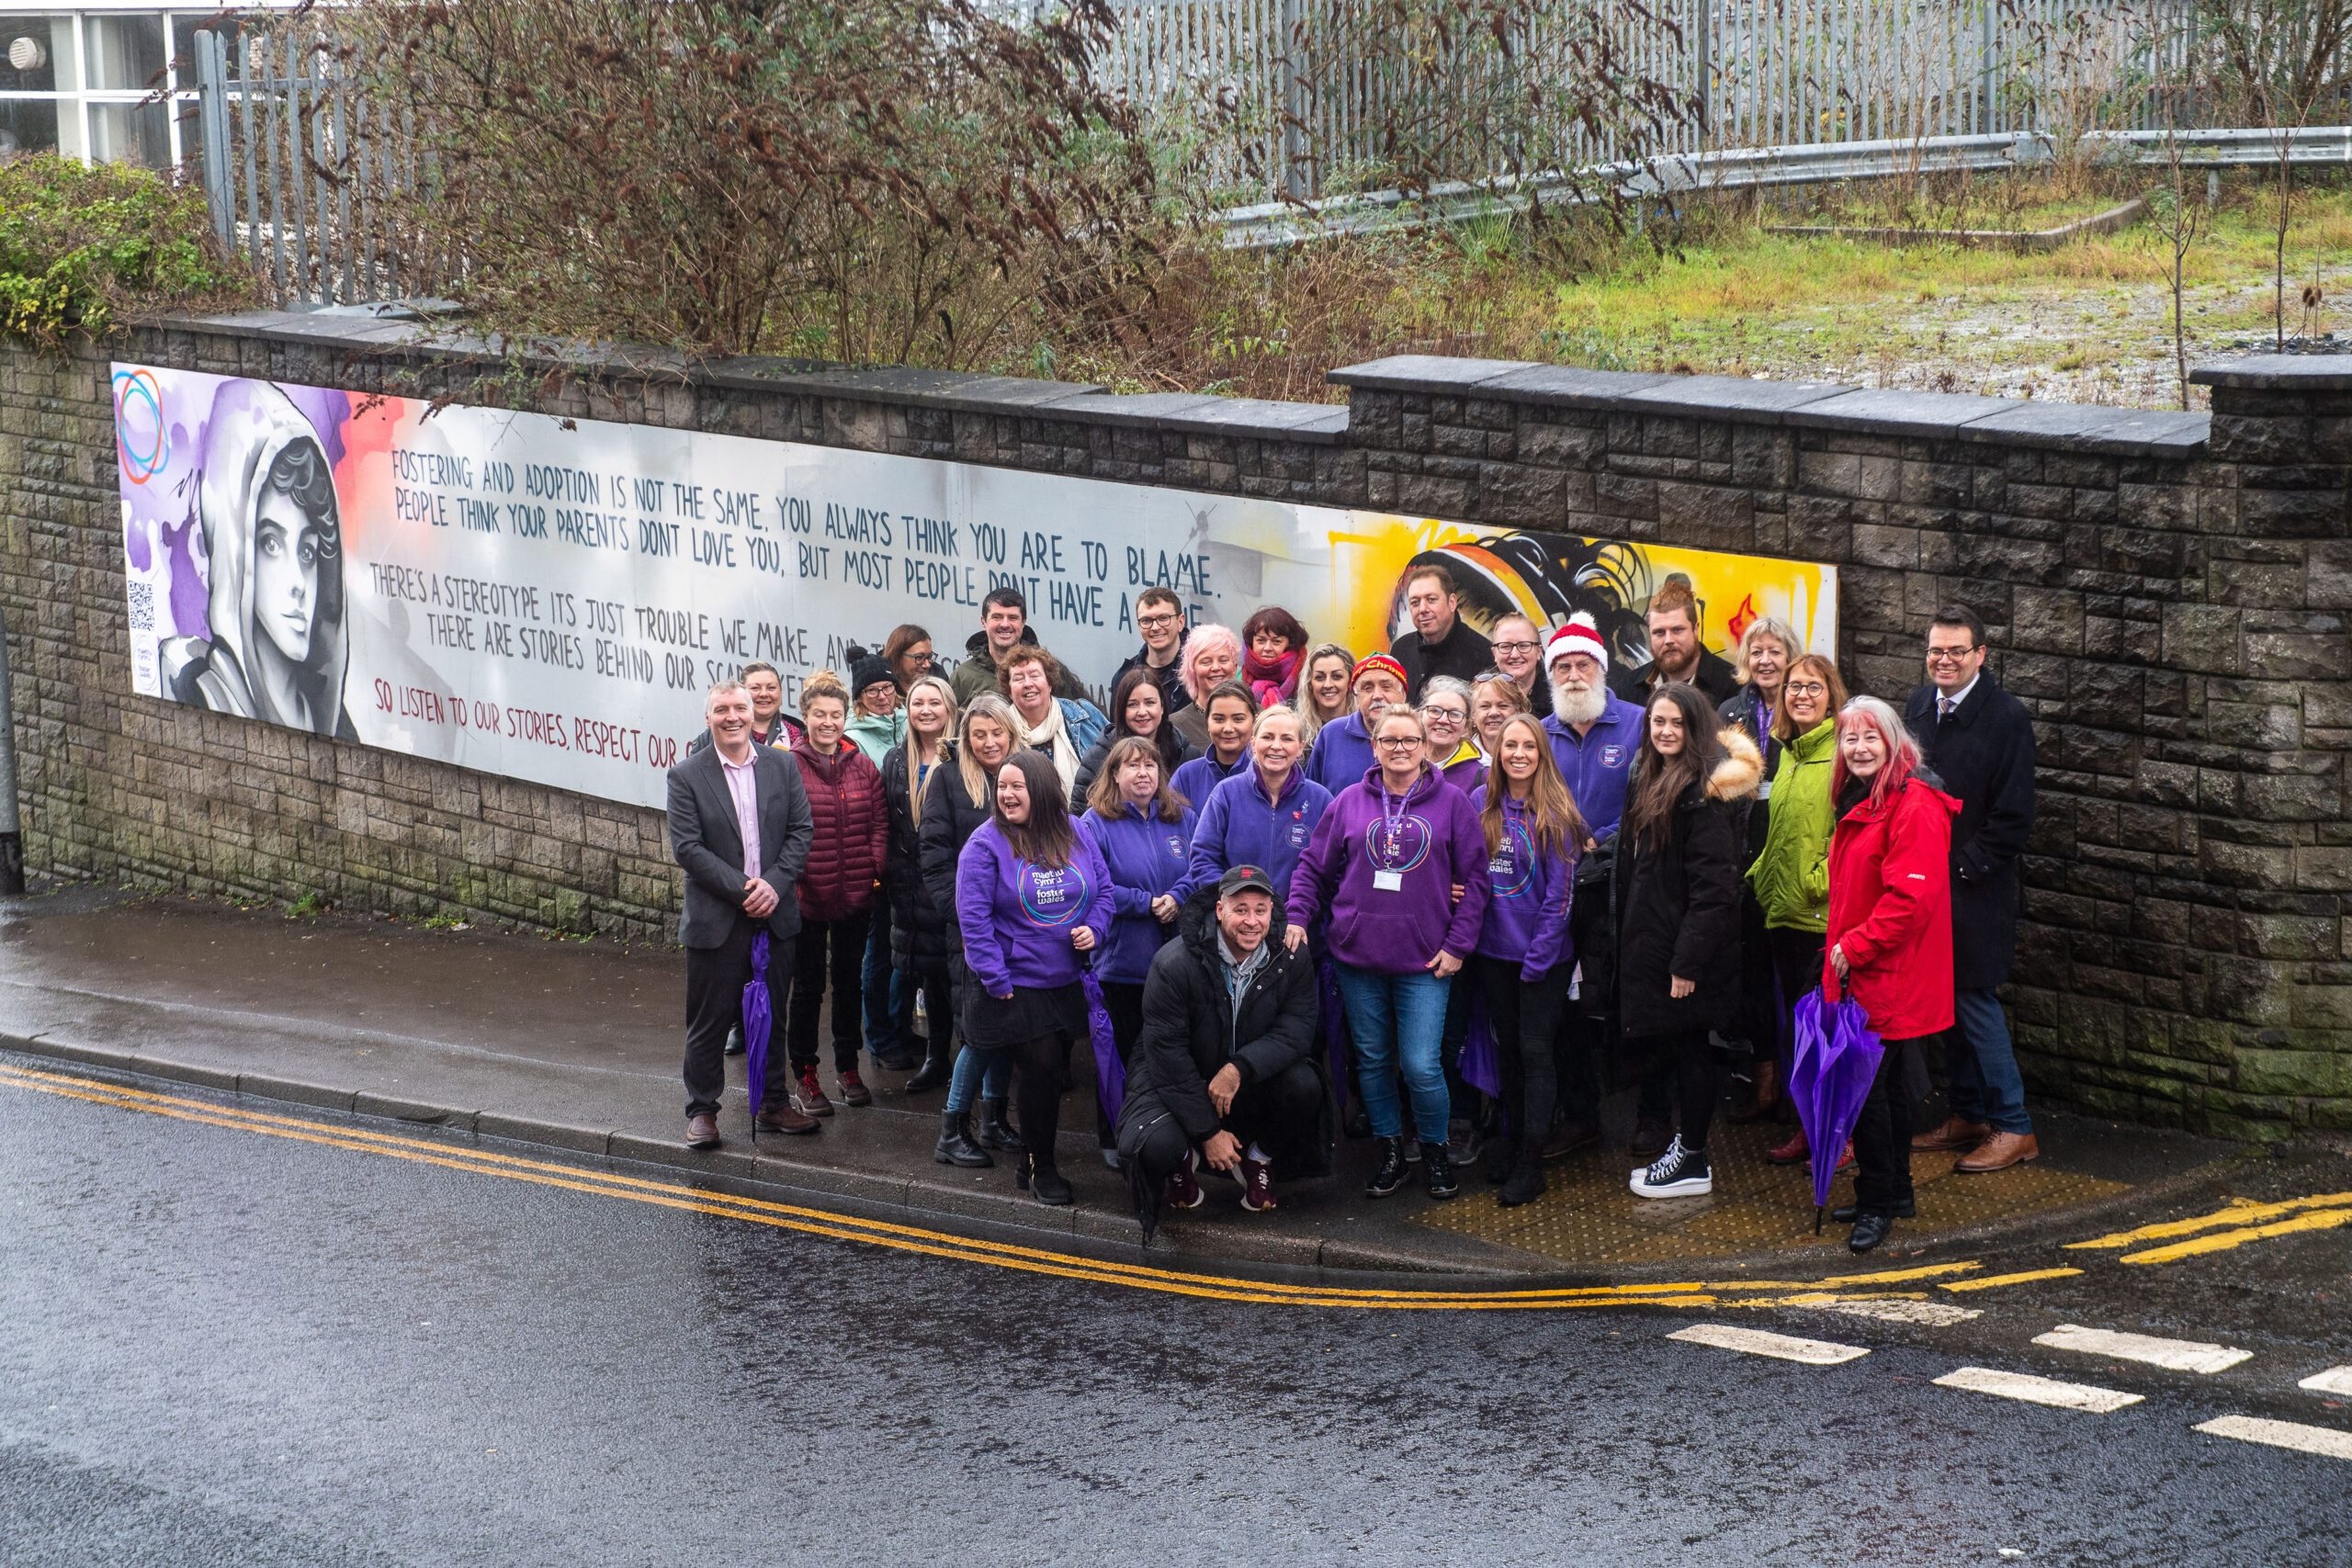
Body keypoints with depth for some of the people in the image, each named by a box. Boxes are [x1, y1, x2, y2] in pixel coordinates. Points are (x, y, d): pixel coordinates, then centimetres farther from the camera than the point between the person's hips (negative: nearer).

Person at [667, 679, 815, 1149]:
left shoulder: (782, 766, 4)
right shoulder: (687, 776, -6)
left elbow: (801, 831, 1)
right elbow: (686, 847, -12)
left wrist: (774, 884, -13)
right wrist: (741, 889, -17)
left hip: (774, 914, 3)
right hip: (715, 920, -3)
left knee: (770, 1016, 13)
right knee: (709, 1021, 3)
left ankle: (773, 1105, 25)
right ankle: (702, 1111, 13)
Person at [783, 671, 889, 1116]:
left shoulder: (863, 767, 5)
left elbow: (880, 821, 7)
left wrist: (875, 868, -6)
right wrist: (790, 876, -16)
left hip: (856, 894, 4)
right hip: (807, 895, -4)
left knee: (849, 979, 15)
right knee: (808, 985, 4)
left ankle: (848, 1068, 28)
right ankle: (805, 1076, 12)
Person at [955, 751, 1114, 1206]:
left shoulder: (1074, 836, 2)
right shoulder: (986, 844, -12)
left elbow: (1103, 889, 10)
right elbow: (973, 917, -15)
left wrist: (1094, 929, -9)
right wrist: (996, 981, -17)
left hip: (1066, 982, 5)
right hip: (1015, 988, -5)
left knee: (1053, 1071, 12)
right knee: (1040, 1069, -6)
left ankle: (1035, 1163, 28)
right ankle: (1042, 1168, 11)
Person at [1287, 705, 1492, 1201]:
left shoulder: (1452, 802, 1)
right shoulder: (1350, 802, 6)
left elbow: (1474, 879, 2)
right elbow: (1313, 866, 11)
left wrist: (1458, 944, -4)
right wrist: (1298, 917, -2)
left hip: (1424, 962, -2)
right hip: (1358, 956, 3)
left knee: (1422, 1067, -7)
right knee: (1373, 1061, 11)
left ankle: (1435, 1151, 15)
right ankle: (1390, 1152, 26)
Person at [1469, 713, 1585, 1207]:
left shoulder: (1556, 813, -9)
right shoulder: (1480, 805, 3)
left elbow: (1560, 891, -10)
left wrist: (1539, 953, -14)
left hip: (1543, 953, -4)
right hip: (1493, 951, 4)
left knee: (1534, 1050, -2)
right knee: (1508, 1048, 13)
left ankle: (1531, 1164, 1)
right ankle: (1517, 1144, 25)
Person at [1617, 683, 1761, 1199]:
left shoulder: (1703, 790, -17)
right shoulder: (1650, 779, 12)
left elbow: (1712, 884, -21)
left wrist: (1688, 959, -22)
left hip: (1687, 943, -9)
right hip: (1650, 938, 9)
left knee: (1687, 1046, 0)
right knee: (1668, 1041, 14)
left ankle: (1692, 1163, 9)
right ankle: (1686, 1146, 24)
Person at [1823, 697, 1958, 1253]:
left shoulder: (1914, 806, -17)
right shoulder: (1857, 803, 15)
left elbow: (1910, 897, -23)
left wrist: (1854, 947, -19)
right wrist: (1840, 947, 15)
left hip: (1892, 976, -10)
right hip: (1857, 973, 10)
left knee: (1867, 1086, -8)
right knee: (1884, 1084, 16)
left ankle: (1877, 1203, 1)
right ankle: (1893, 1191, 26)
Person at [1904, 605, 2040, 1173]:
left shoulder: (2006, 716, -10)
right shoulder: (1918, 706, 9)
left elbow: (2013, 816, -12)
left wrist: (1960, 867, -14)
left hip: (1974, 889, -6)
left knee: (1975, 1000, -5)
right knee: (1949, 1003, 11)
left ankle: (2013, 1127, 2)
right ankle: (1968, 1115, 22)